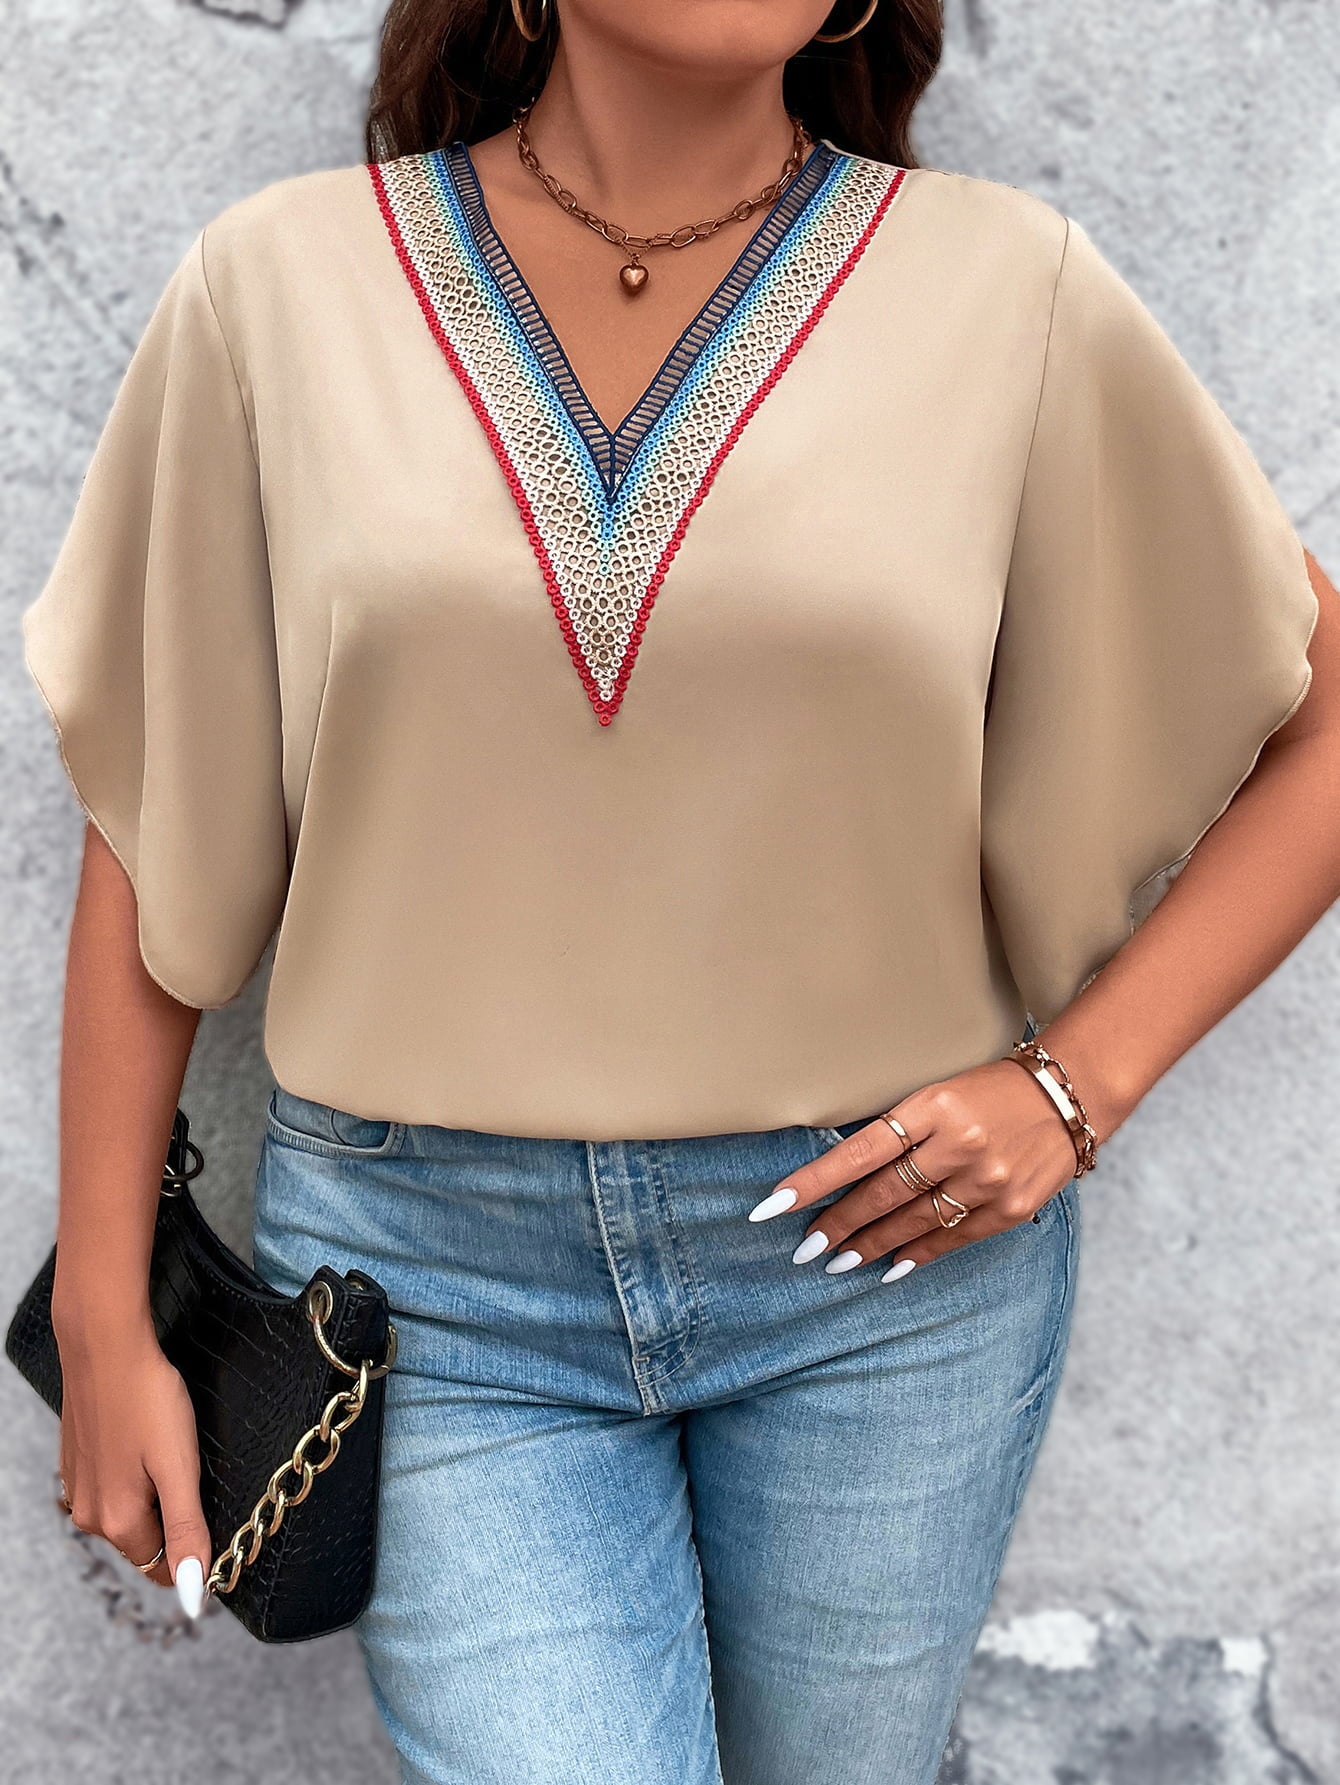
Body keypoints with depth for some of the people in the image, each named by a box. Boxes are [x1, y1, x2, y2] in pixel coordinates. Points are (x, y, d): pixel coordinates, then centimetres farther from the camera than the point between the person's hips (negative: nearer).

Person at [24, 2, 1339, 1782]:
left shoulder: (1007, 287, -4)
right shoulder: (284, 282, -2)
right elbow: (151, 823, 3)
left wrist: (1075, 1086, -7)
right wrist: (103, 1319, 5)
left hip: (890, 1254, 1)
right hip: (440, 1272, 0)